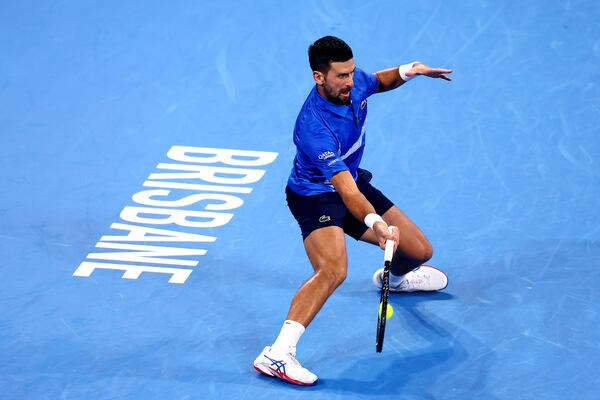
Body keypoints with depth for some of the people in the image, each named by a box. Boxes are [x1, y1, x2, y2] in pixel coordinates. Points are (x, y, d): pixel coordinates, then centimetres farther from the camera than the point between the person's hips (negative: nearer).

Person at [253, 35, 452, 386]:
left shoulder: (353, 82, -14)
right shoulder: (315, 128, -37)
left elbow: (379, 82, 13)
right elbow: (347, 192, -43)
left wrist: (408, 71, -8)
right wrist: (374, 222, -60)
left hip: (352, 180, 8)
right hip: (316, 195, -8)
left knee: (419, 251, 12)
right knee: (333, 270, -35)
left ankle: (395, 277, 51)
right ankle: (276, 355, -37)